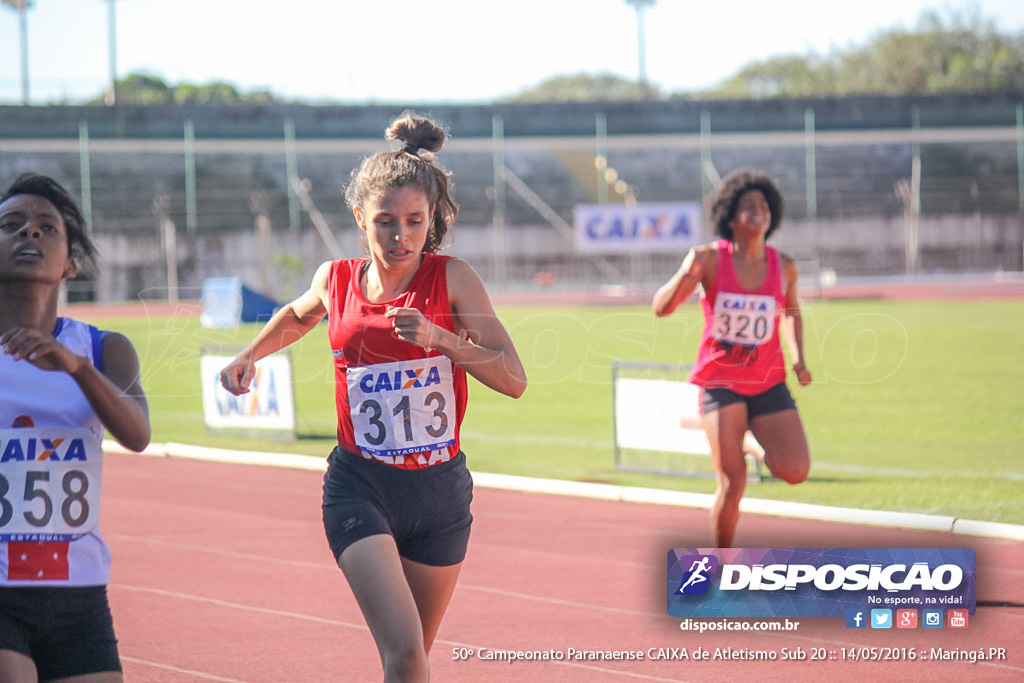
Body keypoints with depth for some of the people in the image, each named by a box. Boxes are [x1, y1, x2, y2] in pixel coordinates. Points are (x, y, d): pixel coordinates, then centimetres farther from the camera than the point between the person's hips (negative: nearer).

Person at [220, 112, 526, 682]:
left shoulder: (452, 278, -7)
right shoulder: (336, 281, -1)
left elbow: (514, 378, -13)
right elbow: (297, 316, 25)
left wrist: (439, 337, -25)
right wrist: (249, 356, 10)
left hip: (440, 487, 1)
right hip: (360, 488, -1)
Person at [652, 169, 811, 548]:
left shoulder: (783, 267, 0)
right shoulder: (711, 259, -9)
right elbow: (661, 307, -14)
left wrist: (799, 358, 7)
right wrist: (685, 274, -33)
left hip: (768, 383, 3)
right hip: (720, 380, -3)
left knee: (795, 471, -13)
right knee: (732, 482, -12)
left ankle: (755, 448, 21)